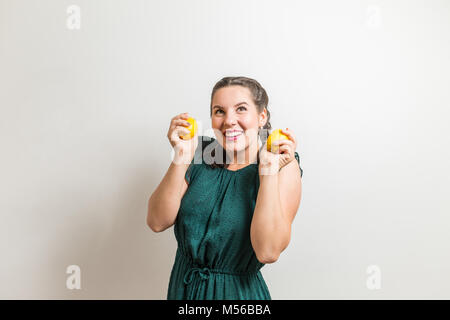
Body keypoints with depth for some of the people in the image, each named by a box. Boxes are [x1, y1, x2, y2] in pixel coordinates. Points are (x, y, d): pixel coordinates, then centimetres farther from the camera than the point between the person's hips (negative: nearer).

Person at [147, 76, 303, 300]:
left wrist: (269, 169, -28)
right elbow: (157, 222, -12)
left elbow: (268, 252, -25)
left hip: (239, 292, -3)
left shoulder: (284, 166, -14)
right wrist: (182, 157, -21)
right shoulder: (200, 154, -5)